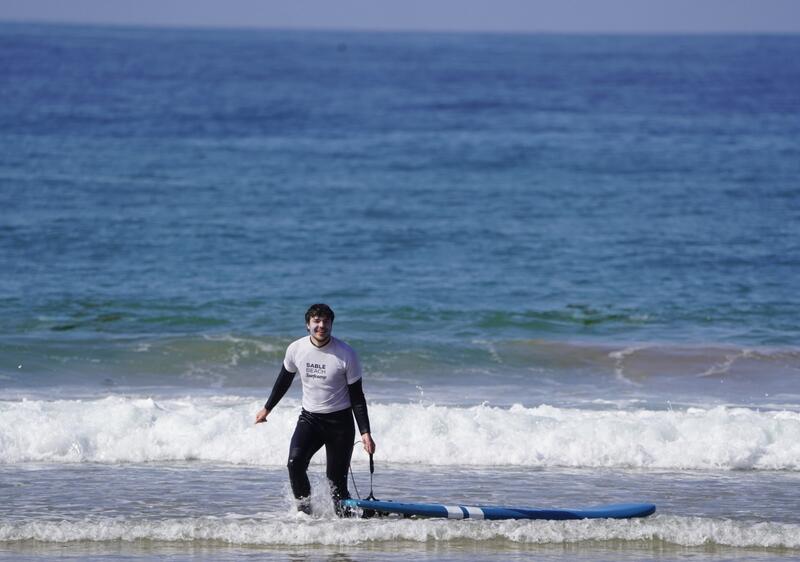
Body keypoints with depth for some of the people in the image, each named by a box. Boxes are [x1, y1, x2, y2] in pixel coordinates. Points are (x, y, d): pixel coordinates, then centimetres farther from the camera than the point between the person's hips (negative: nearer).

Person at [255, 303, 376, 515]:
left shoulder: (346, 354, -13)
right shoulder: (296, 349, -5)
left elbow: (356, 396, -6)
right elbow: (284, 380, 15)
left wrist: (365, 432, -11)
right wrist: (267, 408, 24)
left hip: (340, 421, -2)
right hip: (309, 418, 2)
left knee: (336, 478, -6)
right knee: (295, 462, -21)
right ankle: (304, 506, -4)